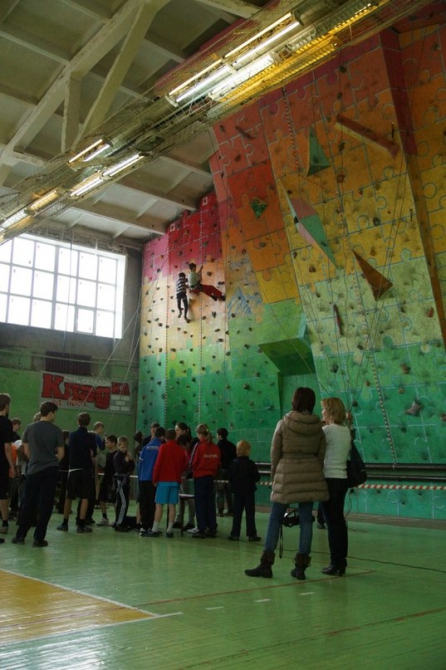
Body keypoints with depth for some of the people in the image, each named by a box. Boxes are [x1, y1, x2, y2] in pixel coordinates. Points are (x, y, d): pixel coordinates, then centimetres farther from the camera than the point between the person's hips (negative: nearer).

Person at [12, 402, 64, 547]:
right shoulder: (56, 430, -5)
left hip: (33, 470, 2)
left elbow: (26, 450, 8)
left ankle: (20, 535, 15)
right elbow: (61, 453, -2)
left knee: (28, 503, 11)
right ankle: (38, 538, 6)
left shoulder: (30, 428, 0)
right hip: (51, 470, -2)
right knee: (45, 505, 4)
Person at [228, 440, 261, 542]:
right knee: (250, 513, 3)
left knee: (237, 513, 8)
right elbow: (257, 477, -11)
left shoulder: (233, 464, -2)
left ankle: (235, 534, 9)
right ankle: (251, 535, 5)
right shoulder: (251, 464, -13)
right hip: (249, 491, -3)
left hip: (237, 492, 3)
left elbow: (230, 478, 2)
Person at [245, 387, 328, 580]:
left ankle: (266, 564, 5)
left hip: (287, 474, -3)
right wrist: (316, 472, 16)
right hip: (311, 475, 3)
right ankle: (301, 566, 7)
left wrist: (274, 475, 11)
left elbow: (275, 452, -1)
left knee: (275, 519, 4)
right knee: (306, 520, 6)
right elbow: (321, 454, 6)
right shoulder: (318, 426, 4)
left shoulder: (284, 423, -4)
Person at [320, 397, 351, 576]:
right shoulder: (346, 431, 10)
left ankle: (336, 563, 0)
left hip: (330, 479, -8)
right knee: (339, 521, 11)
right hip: (342, 479, 8)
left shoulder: (327, 430, -13)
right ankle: (341, 562, 16)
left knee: (332, 522, -3)